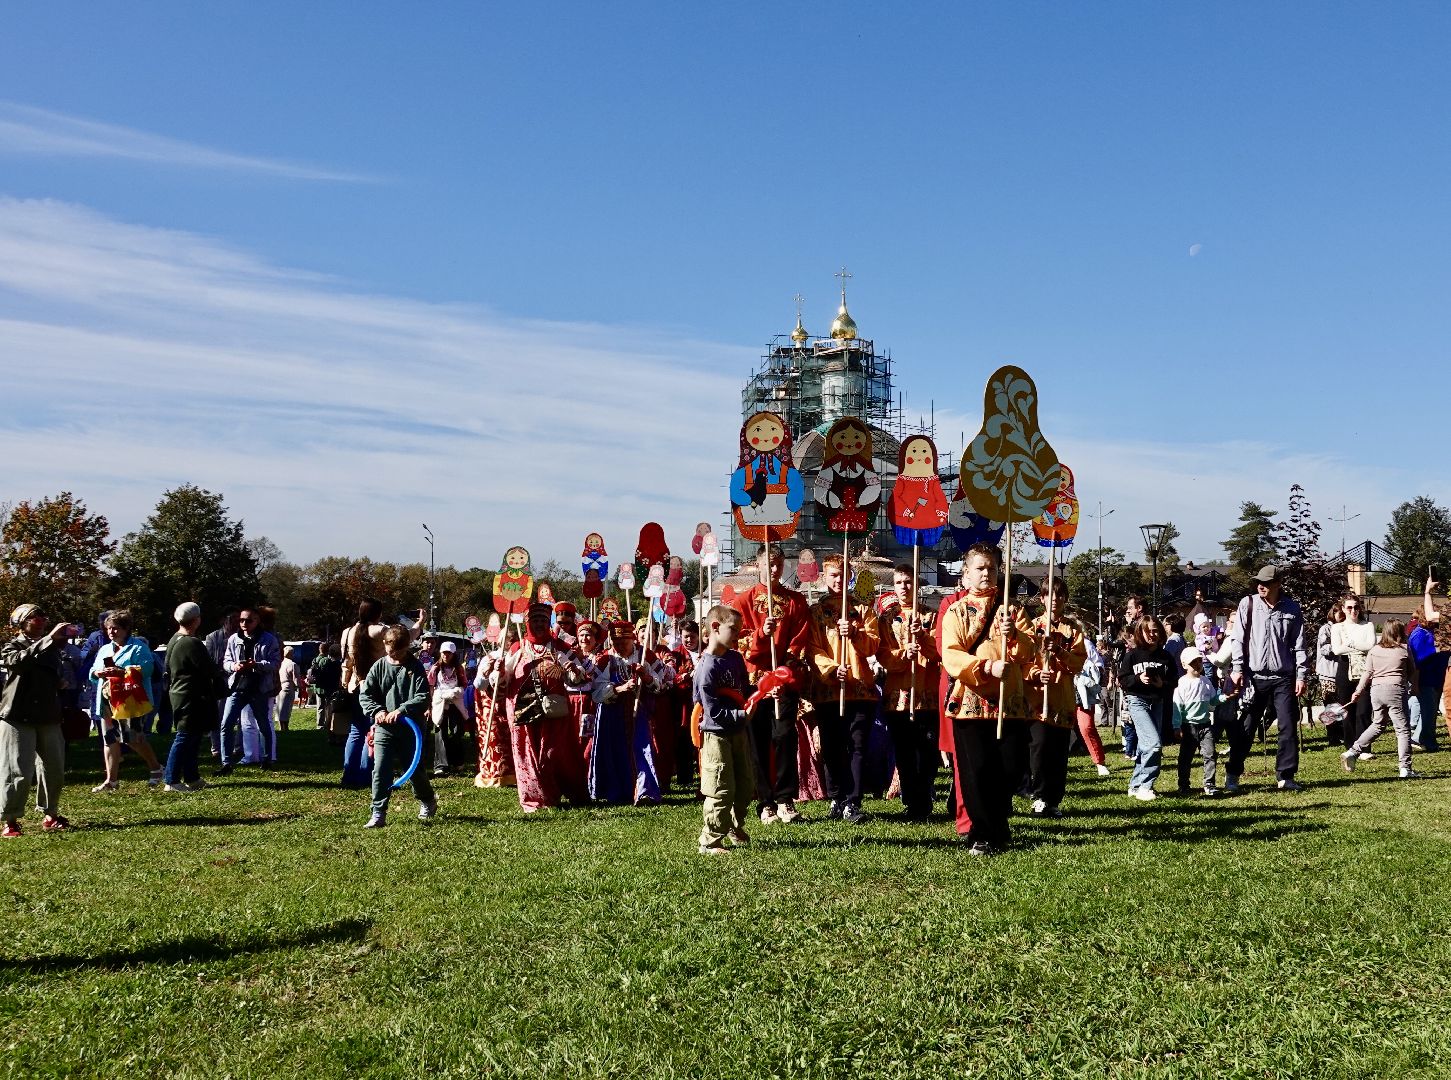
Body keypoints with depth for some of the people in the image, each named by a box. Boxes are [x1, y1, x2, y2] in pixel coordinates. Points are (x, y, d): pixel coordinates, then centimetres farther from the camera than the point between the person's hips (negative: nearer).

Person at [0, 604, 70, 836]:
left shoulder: (51, 648, 16)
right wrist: (49, 638, -33)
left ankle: (50, 815, 23)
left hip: (49, 718, 6)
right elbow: (22, 659, -28)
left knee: (54, 769, 9)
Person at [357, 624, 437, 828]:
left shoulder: (415, 667, -5)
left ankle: (428, 801, 36)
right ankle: (379, 813, -1)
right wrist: (376, 711, -15)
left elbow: (423, 697, -11)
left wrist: (401, 710, -23)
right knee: (381, 770, -6)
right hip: (384, 728, 1)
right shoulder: (379, 667, 1)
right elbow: (364, 694, 2)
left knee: (416, 769, 11)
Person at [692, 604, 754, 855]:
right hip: (716, 735, -8)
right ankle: (710, 842, 8)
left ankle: (735, 829, 37)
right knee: (722, 791, -5)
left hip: (739, 731, 8)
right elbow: (714, 711, -20)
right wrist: (743, 714, -24)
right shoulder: (706, 668, -19)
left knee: (746, 785, 16)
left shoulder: (736, 658, 5)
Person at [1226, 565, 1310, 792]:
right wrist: (1237, 669, -7)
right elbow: (1238, 638, 0)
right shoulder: (1248, 604, 1)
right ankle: (1232, 775, 12)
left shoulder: (1291, 609, 3)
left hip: (1283, 678, 1)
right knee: (1245, 729, 2)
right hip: (1254, 677, -1)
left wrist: (1301, 675, 0)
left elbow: (1299, 645, 6)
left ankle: (1286, 776, 10)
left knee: (1289, 727, 0)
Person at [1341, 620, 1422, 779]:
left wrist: (1358, 691, 12)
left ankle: (1352, 752, 13)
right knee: (1403, 729, 1)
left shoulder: (1374, 650, 8)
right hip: (1395, 689, -4)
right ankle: (1405, 769, -1)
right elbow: (1412, 672, 10)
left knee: (1377, 725, 21)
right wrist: (1414, 688, 26)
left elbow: (1367, 673, 6)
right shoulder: (1405, 649, 1)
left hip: (1376, 689, 4)